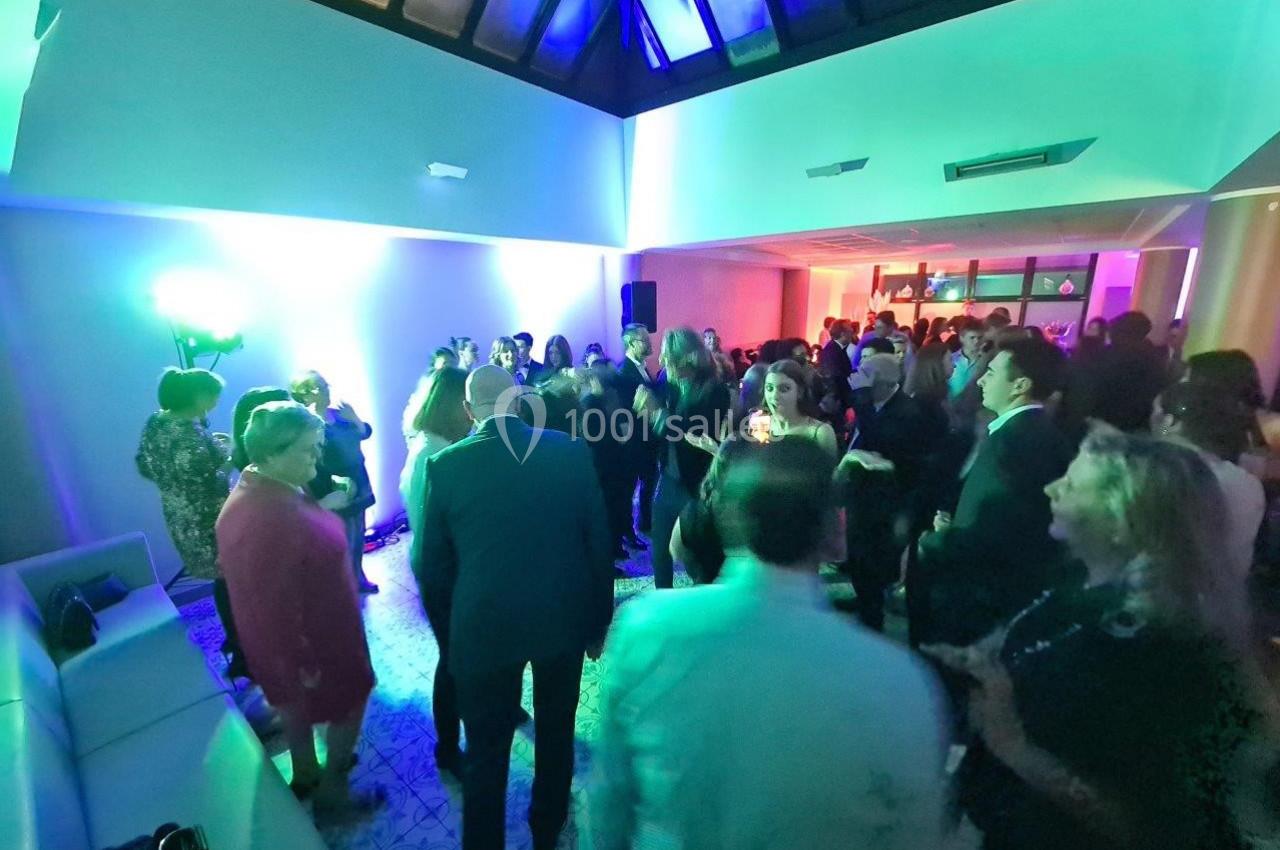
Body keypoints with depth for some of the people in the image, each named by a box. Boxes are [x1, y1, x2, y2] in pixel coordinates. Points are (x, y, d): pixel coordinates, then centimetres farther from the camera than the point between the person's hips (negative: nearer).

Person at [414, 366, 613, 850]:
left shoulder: (444, 465, -13)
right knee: (556, 732, 26)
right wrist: (598, 620, 7)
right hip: (564, 619, 3)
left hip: (483, 627, -2)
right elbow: (599, 542, -6)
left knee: (487, 749, 19)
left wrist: (448, 634, 11)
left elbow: (431, 566, -5)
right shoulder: (571, 450, -11)